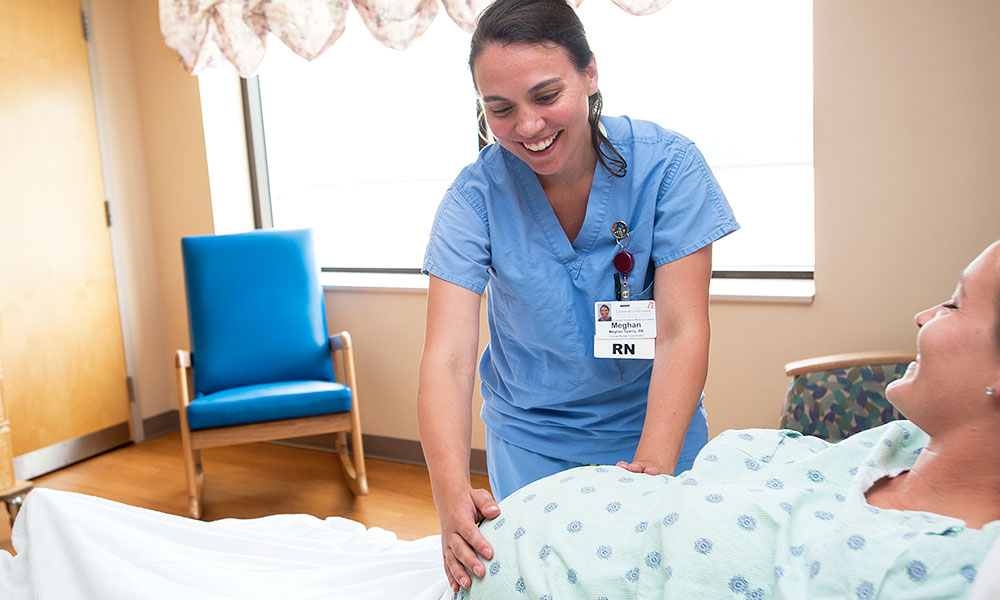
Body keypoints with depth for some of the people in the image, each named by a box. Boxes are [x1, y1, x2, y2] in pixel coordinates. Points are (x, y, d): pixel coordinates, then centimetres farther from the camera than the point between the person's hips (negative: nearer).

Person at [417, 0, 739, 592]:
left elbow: (682, 331, -23)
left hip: (655, 422, 0)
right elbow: (448, 357, -27)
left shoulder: (667, 164, -19)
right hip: (531, 438, 1)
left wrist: (653, 464, -37)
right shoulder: (476, 196, -19)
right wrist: (452, 493, -43)